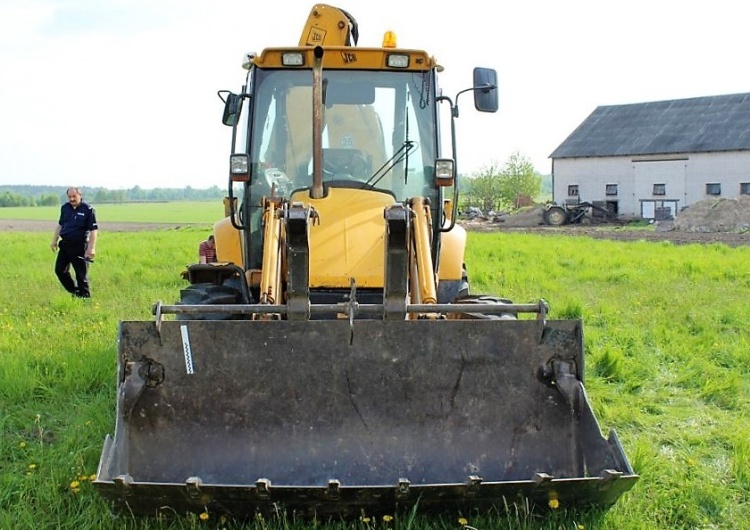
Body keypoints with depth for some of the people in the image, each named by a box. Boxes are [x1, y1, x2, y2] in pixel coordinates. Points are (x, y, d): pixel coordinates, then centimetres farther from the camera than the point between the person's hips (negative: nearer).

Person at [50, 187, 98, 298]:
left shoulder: (88, 209, -10)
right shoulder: (65, 208, 8)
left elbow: (93, 230, -12)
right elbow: (60, 225, 20)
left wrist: (91, 248, -18)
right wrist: (54, 241, 17)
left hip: (79, 247, -7)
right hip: (65, 245, 7)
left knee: (81, 273, -2)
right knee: (60, 270, 10)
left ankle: (84, 296, 11)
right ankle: (74, 291, 25)